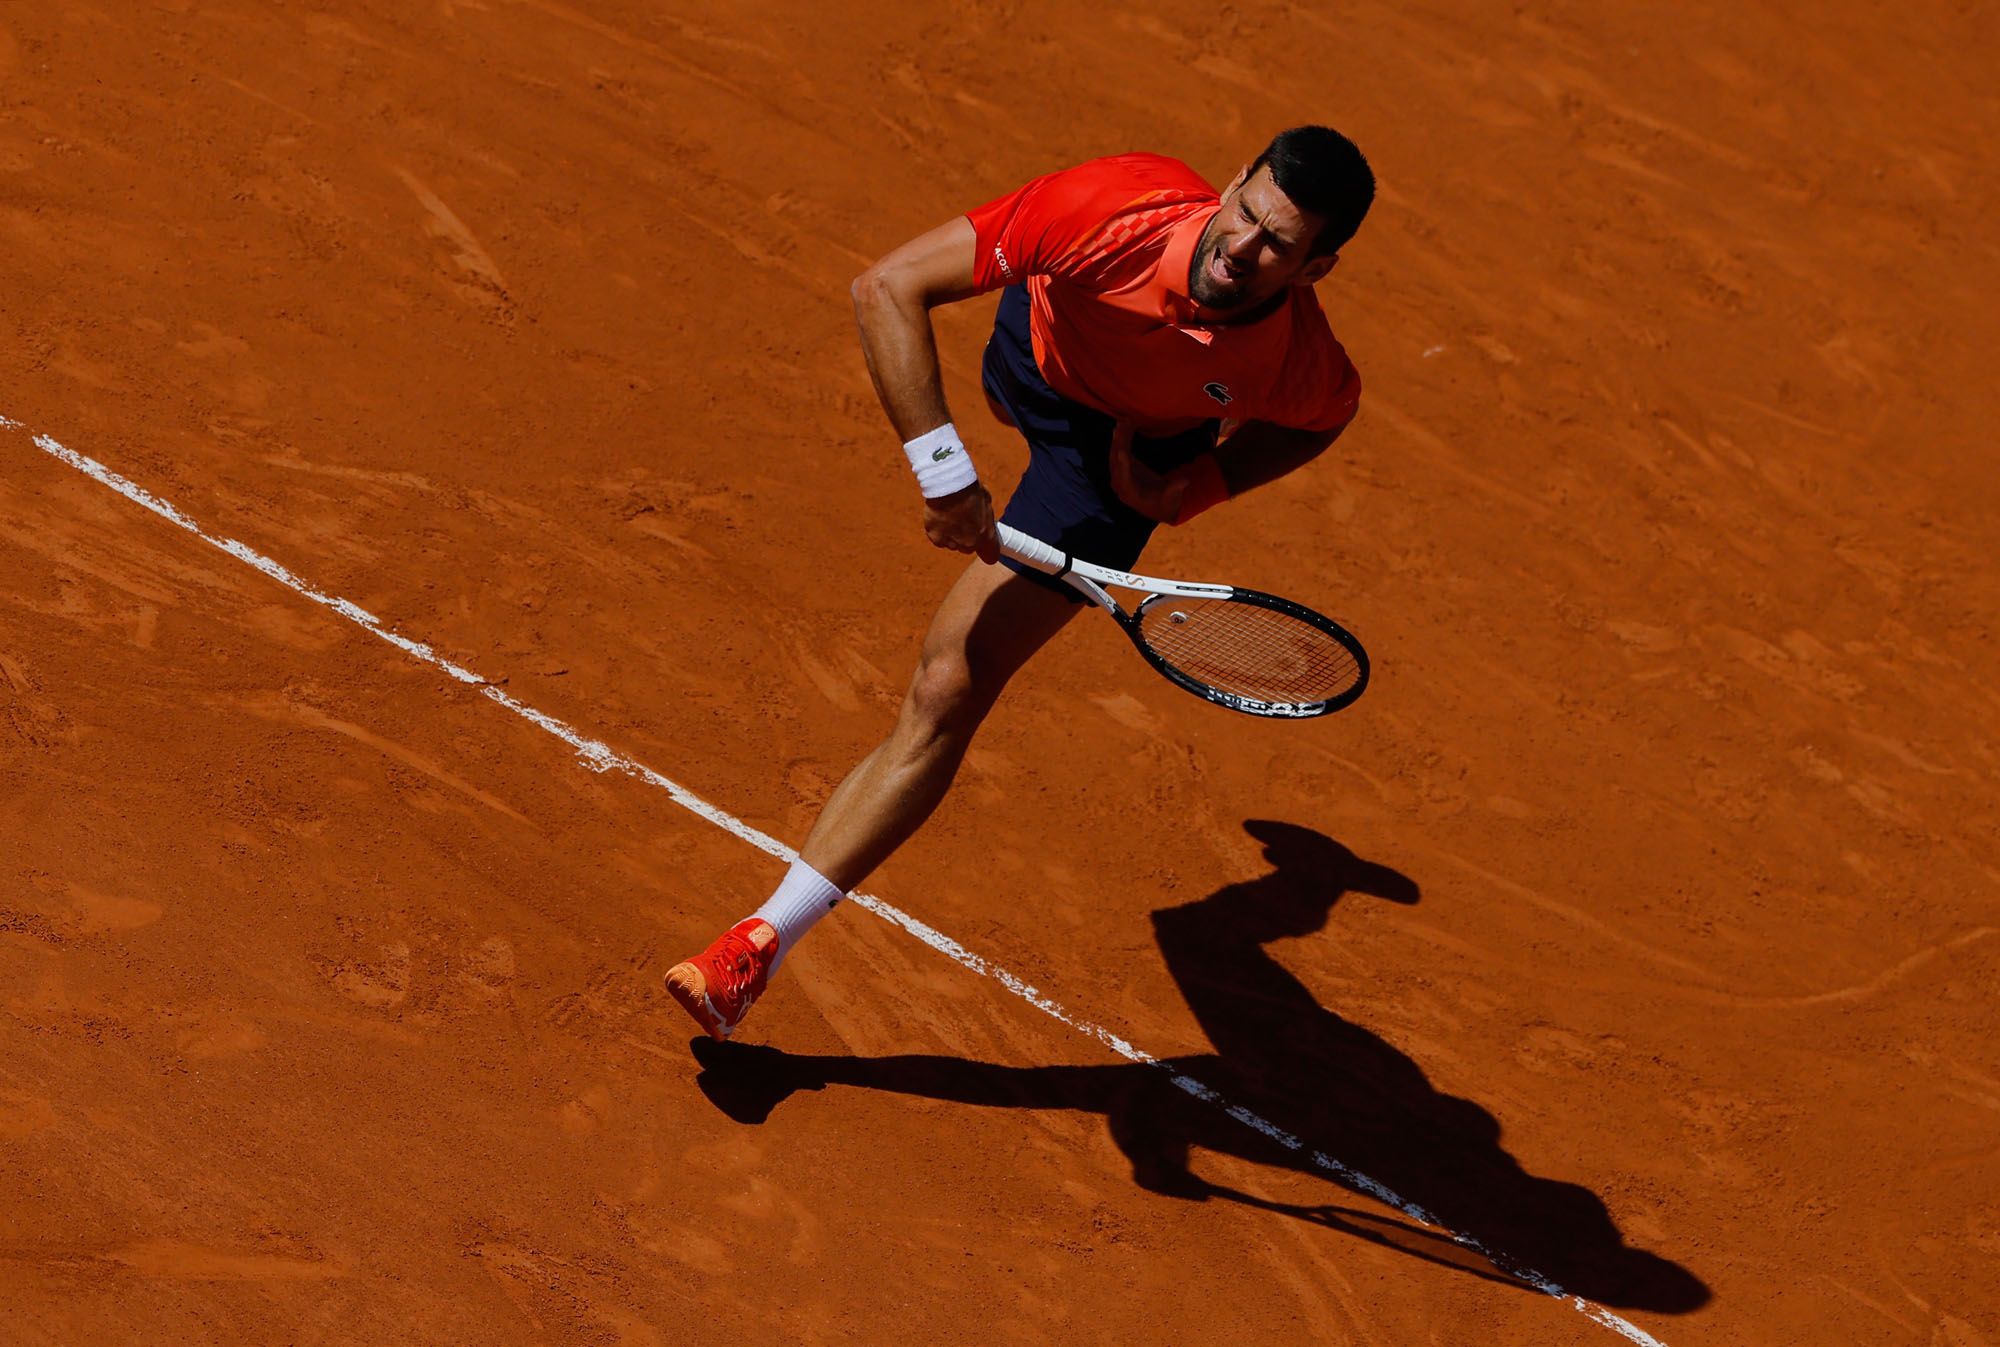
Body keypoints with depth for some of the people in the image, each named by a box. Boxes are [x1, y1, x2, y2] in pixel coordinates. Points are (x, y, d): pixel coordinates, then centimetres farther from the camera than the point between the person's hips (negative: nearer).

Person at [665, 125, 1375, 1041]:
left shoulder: (1306, 369, -36)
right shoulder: (1116, 210, -41)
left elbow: (1319, 416, -7)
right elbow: (888, 287, -36)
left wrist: (1190, 489, -20)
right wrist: (941, 467, -42)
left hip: (1129, 455, -2)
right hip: (1039, 340, 2)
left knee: (946, 695, -14)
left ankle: (765, 940, -7)